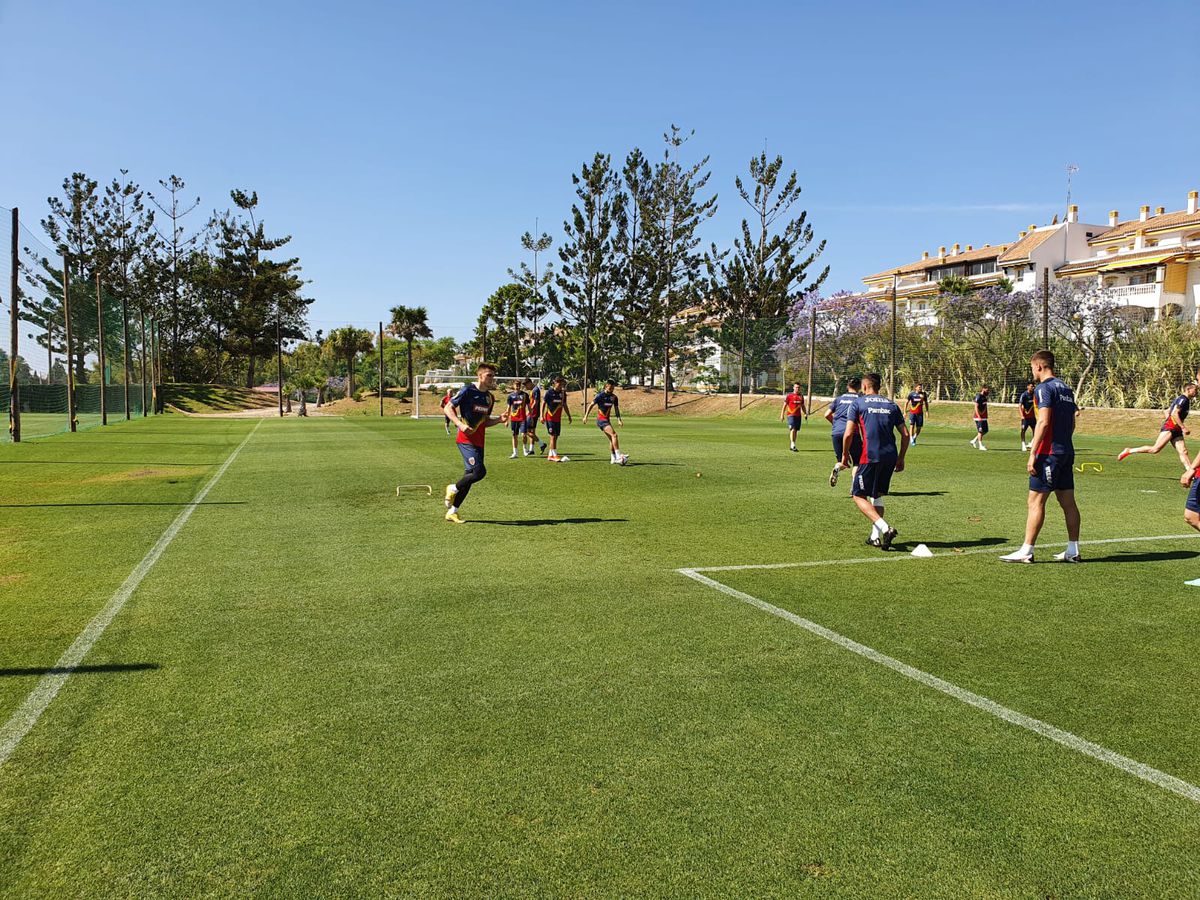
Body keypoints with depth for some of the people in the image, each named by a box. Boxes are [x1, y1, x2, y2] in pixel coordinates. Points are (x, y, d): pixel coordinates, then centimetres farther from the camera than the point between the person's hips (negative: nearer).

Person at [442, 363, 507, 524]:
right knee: (479, 471, -19)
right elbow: (448, 408, -6)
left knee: (470, 475, 7)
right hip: (466, 439, -8)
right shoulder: (467, 391, -8)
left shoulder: (490, 398, 14)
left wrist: (499, 419, 3)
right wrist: (460, 424, -19)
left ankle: (452, 511, 17)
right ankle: (453, 489, 7)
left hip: (479, 442, 8)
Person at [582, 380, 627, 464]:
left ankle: (613, 458, 17)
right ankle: (618, 456, -25)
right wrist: (585, 416, -8)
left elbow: (616, 408, 15)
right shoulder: (600, 395, -11)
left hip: (607, 420, 8)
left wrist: (619, 420, 4)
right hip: (601, 419, -8)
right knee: (614, 435, -21)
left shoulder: (614, 397, 8)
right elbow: (591, 405, -5)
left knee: (611, 439, 9)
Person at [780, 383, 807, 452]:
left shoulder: (801, 396, 13)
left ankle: (792, 446, 15)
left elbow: (802, 406, 22)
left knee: (796, 431, 7)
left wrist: (805, 413, 12)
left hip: (798, 415, 5)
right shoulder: (789, 396, -2)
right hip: (791, 415, -5)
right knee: (793, 429, -16)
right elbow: (784, 405, 0)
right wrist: (782, 415, -5)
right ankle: (793, 445, -17)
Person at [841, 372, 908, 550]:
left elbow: (849, 434, -4)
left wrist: (845, 454, 9)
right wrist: (901, 458, 21)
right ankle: (876, 536, 15)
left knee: (859, 496, 2)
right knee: (877, 496, 19)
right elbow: (905, 434, 12)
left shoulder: (858, 403, 3)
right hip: (890, 456, 5)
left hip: (870, 456, -5)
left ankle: (885, 528, -17)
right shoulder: (892, 405, 16)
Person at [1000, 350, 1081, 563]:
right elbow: (1071, 423, 20)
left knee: (1035, 502, -6)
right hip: (1067, 452, 9)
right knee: (1068, 502, 11)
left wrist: (1033, 454, -19)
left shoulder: (1044, 388, -11)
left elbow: (1043, 422, -19)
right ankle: (1073, 551, 15)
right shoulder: (1066, 389, 16)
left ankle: (1026, 551, -5)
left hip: (1049, 453, -9)